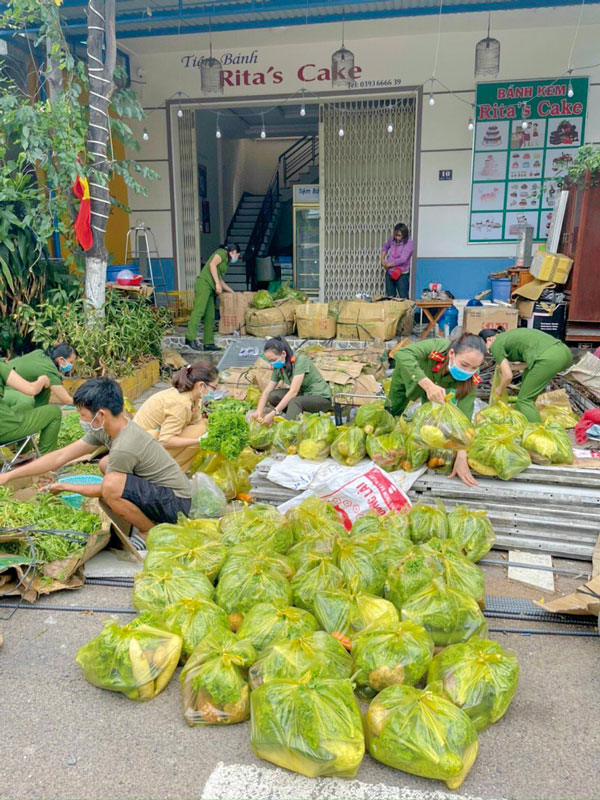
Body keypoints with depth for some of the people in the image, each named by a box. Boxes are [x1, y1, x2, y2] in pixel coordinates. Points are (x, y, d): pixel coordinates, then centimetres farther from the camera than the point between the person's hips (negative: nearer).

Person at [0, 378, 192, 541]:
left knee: (111, 485, -29)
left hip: (176, 502, -10)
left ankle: (150, 533, -6)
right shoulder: (104, 430, 0)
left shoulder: (124, 447, -26)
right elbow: (60, 457, 4)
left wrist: (64, 487, 6)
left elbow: (103, 490, -10)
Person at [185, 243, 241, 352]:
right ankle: (190, 338, -29)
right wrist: (217, 283, -16)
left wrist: (232, 292, 41)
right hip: (204, 283, -10)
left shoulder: (225, 261, 31)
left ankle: (208, 343, 4)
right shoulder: (221, 253, 5)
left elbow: (221, 281, 35)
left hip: (210, 288, 10)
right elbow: (212, 264, -12)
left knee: (210, 316, 4)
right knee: (199, 310, -20)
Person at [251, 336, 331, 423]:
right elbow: (267, 391, -5)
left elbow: (293, 391, -30)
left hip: (321, 398, -7)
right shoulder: (279, 368, -3)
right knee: (272, 396, -15)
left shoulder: (300, 360, -24)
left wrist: (274, 413, -33)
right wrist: (259, 412, -23)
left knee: (294, 402, -36)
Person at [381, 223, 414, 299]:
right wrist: (382, 259, 9)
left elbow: (402, 259, -24)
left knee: (403, 297, -5)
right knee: (390, 296, 11)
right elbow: (385, 247, 24)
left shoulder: (409, 243, -15)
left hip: (402, 274, -6)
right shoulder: (392, 239, 1)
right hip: (389, 273, 6)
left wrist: (388, 265, -14)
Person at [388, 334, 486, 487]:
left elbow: (464, 415, -40)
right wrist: (428, 384, -67)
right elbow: (402, 354, -60)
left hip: (434, 383, 2)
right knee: (392, 412, 15)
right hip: (407, 375, -1)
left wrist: (461, 458, -48)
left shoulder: (470, 380, -37)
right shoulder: (437, 347, -46)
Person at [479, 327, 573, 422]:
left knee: (524, 399, 5)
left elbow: (508, 375, 1)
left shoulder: (496, 344, 5)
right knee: (527, 377, 32)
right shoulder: (508, 335, 29)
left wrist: (500, 389, 19)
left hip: (549, 357, -9)